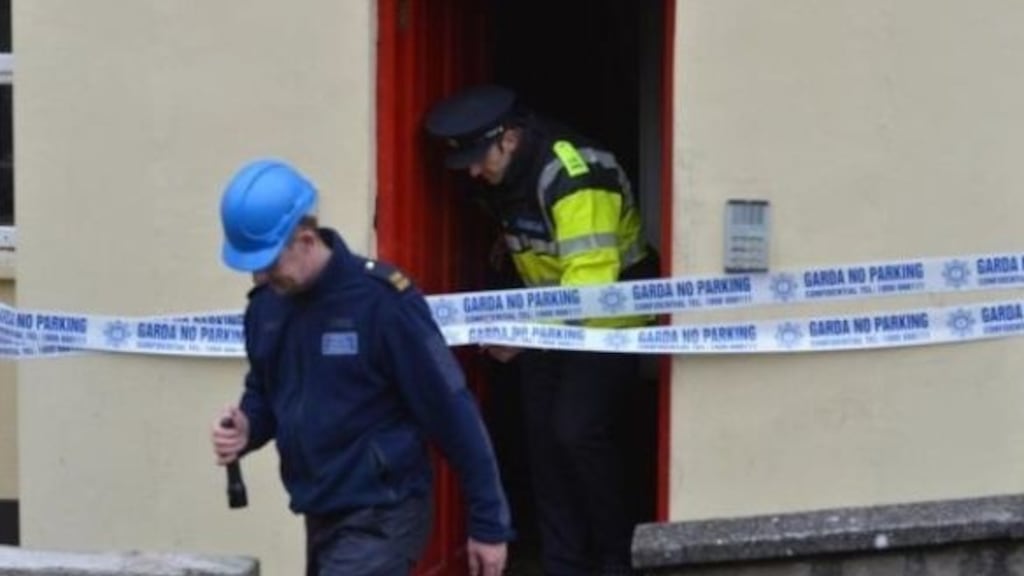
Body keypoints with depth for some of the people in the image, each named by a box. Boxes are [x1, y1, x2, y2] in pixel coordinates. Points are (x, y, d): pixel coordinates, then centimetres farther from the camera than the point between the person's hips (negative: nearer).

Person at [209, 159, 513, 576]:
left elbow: (451, 412, -14)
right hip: (321, 518, 8)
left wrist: (489, 523, -11)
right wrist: (247, 427, -5)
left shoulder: (380, 301, -19)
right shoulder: (265, 306, 2)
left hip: (380, 518, -7)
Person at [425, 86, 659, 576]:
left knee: (579, 432, -16)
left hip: (607, 318, -8)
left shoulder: (575, 176, -28)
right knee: (544, 438, 3)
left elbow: (590, 279, -34)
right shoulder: (499, 179, -1)